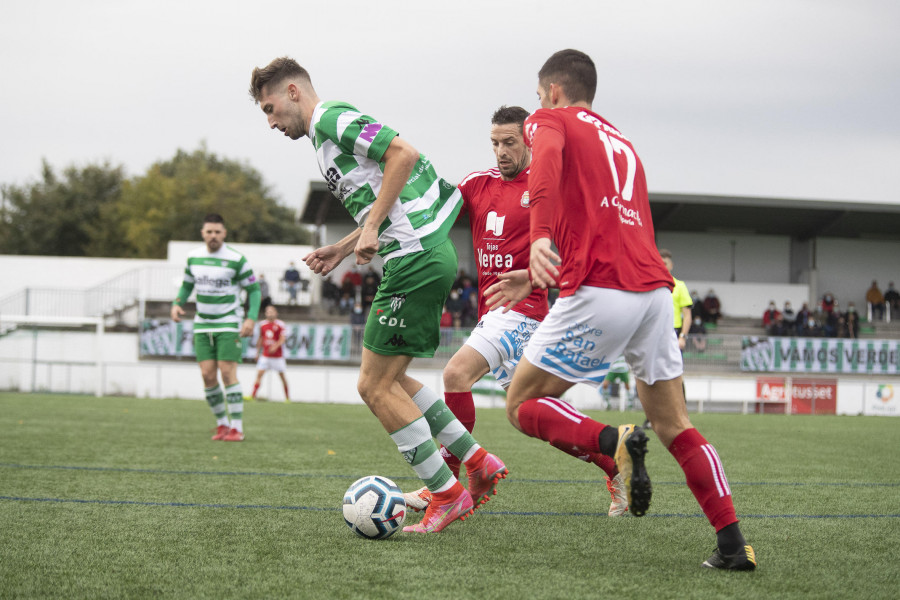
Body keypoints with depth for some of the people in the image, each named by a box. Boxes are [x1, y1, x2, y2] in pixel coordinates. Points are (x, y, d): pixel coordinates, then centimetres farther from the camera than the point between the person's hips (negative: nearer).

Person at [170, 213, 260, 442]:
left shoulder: (236, 259, -10)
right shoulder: (193, 257, 3)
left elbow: (253, 289, -3)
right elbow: (187, 284, 18)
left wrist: (251, 318, -15)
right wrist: (177, 304, -1)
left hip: (229, 324, -4)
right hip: (202, 326, 4)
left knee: (227, 373, -12)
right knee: (208, 376, -2)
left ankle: (237, 428, -8)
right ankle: (222, 424, 11)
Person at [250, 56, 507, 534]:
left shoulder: (332, 119, -7)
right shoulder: (326, 136, 24)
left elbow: (403, 153, -20)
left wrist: (372, 228, -18)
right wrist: (342, 249, 19)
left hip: (416, 258, -10)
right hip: (424, 255, 10)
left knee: (375, 386, -4)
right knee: (389, 378, 19)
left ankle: (446, 494, 0)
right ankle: (478, 464, 19)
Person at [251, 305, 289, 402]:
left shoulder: (280, 324, -5)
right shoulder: (263, 325, 7)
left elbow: (283, 339, -12)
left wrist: (276, 346, -30)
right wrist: (257, 352, 14)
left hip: (278, 356, -3)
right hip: (265, 355, 3)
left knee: (282, 376, 4)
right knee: (259, 374, -9)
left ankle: (287, 397, 15)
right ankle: (253, 395, -12)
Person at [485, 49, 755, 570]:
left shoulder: (551, 120, 8)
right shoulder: (619, 141, 30)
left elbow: (546, 161, -17)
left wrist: (540, 237, -31)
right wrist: (538, 278, 38)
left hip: (601, 293, -7)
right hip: (655, 291, 7)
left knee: (523, 405, 6)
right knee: (675, 426, 11)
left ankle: (615, 443, -18)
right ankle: (734, 544, 0)